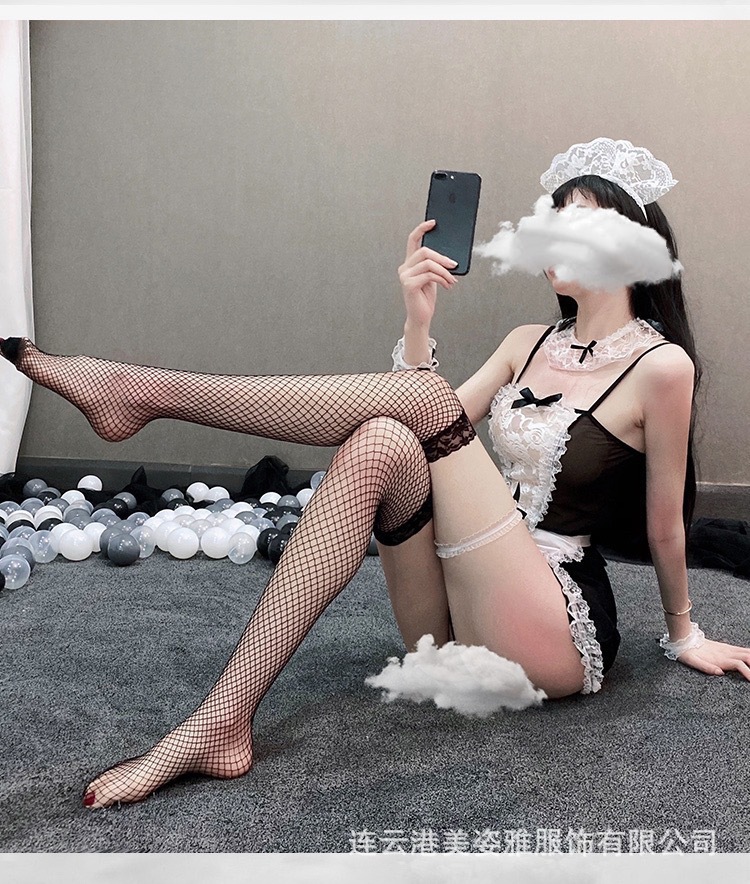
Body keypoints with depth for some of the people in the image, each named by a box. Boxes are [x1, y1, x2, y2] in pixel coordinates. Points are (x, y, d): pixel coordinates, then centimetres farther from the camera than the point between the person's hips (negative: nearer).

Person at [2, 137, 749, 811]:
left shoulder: (660, 365, -6)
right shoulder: (531, 343, 14)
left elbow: (664, 524, 2)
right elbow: (442, 445, 6)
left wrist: (683, 633, 13)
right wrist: (418, 320, -4)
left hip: (555, 639, -6)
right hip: (462, 624, 6)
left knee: (418, 397, -21)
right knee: (380, 443, -24)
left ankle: (147, 390, -19)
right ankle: (221, 724, -28)